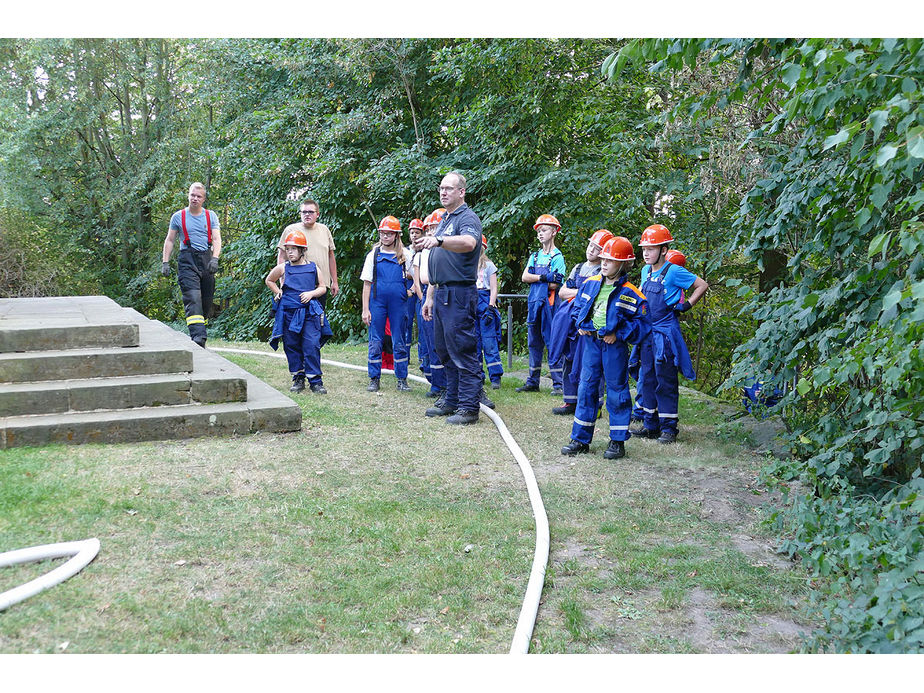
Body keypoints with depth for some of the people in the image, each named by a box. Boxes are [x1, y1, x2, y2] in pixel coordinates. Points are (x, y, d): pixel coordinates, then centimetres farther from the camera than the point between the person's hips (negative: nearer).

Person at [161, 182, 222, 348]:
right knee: (193, 297, -17)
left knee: (207, 299, 4)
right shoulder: (178, 216, 8)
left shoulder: (211, 216, 10)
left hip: (206, 258, 3)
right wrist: (165, 262, 4)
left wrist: (215, 258, -14)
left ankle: (201, 330, 18)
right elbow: (169, 240, 12)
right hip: (187, 259, -3)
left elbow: (216, 239, 2)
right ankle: (197, 335, -28)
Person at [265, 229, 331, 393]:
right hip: (288, 312, 1)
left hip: (309, 313, -1)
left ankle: (315, 381, -2)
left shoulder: (313, 268, 6)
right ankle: (298, 379, 17)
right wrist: (279, 292, 10)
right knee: (292, 346, 6)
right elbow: (269, 280, 23)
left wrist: (311, 293, -6)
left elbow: (323, 288, 12)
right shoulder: (283, 268, 6)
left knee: (312, 346, -8)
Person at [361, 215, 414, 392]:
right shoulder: (373, 255, 6)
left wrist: (410, 290, -4)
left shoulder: (405, 255, 6)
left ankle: (402, 379, 11)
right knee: (375, 342, 2)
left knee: (399, 342, 3)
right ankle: (374, 379, 11)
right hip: (377, 302, 0)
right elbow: (367, 284, 6)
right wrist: (365, 309, 0)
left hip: (398, 303, 0)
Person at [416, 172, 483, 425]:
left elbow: (469, 242, -33)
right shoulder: (443, 221, 22)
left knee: (463, 352, -7)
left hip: (459, 293, -10)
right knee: (445, 351, 14)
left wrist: (438, 240, -47)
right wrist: (430, 297, 22)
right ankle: (451, 401, 23)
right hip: (441, 294, 10)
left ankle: (469, 408, -4)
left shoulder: (467, 218, -8)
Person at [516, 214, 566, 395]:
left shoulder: (557, 257, -3)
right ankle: (532, 382, 17)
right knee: (533, 342, 10)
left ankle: (558, 383, -5)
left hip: (548, 302, -6)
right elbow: (525, 277, 2)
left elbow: (554, 285, -12)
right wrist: (544, 277, -11)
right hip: (533, 301, 7)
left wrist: (535, 278, -2)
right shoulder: (535, 256, 16)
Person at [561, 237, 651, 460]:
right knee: (586, 388, 7)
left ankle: (618, 441, 13)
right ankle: (580, 439, 15)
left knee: (616, 390, 3)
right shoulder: (590, 284, 6)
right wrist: (581, 325, 7)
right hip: (591, 341, 5)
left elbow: (642, 322, -7)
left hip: (614, 345, -5)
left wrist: (619, 334, -15)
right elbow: (580, 306, 23)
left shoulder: (630, 294, -9)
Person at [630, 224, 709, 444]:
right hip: (646, 332, 7)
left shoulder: (673, 272, -11)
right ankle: (651, 424, 19)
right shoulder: (646, 271, 10)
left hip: (665, 333, -7)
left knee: (665, 380, -2)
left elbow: (702, 285, -6)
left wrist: (686, 305, -9)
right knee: (647, 378, 11)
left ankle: (669, 427, 5)